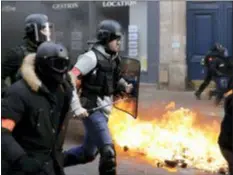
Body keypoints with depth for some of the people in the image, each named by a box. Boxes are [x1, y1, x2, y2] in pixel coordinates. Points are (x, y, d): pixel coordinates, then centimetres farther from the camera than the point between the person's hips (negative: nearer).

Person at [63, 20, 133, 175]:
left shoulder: (113, 58, 10)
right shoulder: (92, 56, -15)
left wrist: (125, 86, 10)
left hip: (103, 110, 9)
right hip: (92, 109, -9)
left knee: (88, 153, 17)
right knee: (108, 150, -17)